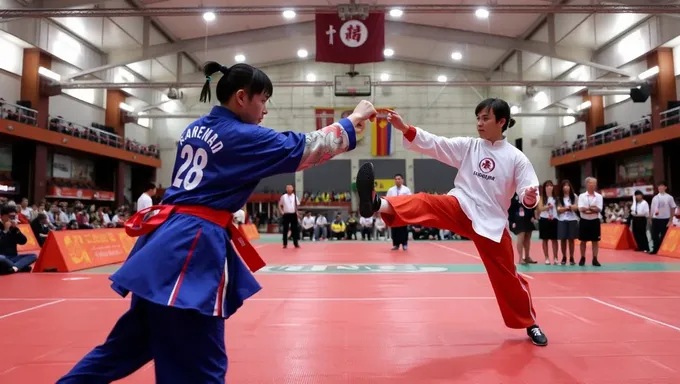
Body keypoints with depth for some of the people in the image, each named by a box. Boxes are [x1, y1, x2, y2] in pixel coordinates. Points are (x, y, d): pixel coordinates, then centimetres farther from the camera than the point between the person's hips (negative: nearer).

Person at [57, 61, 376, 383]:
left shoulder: (195, 129, 16)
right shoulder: (241, 137, -8)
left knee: (132, 342, 23)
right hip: (193, 246, -9)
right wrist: (354, 120, 6)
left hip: (168, 239, 9)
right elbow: (305, 148, -4)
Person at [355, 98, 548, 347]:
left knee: (506, 275, 6)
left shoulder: (516, 157, -2)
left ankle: (530, 324, 29)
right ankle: (377, 204, -56)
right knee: (425, 203, -28)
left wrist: (530, 198, -28)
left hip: (491, 221, -1)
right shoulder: (468, 146, 3)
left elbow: (528, 190, -3)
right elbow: (434, 144, -6)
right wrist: (404, 128, -17)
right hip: (460, 209, 2)